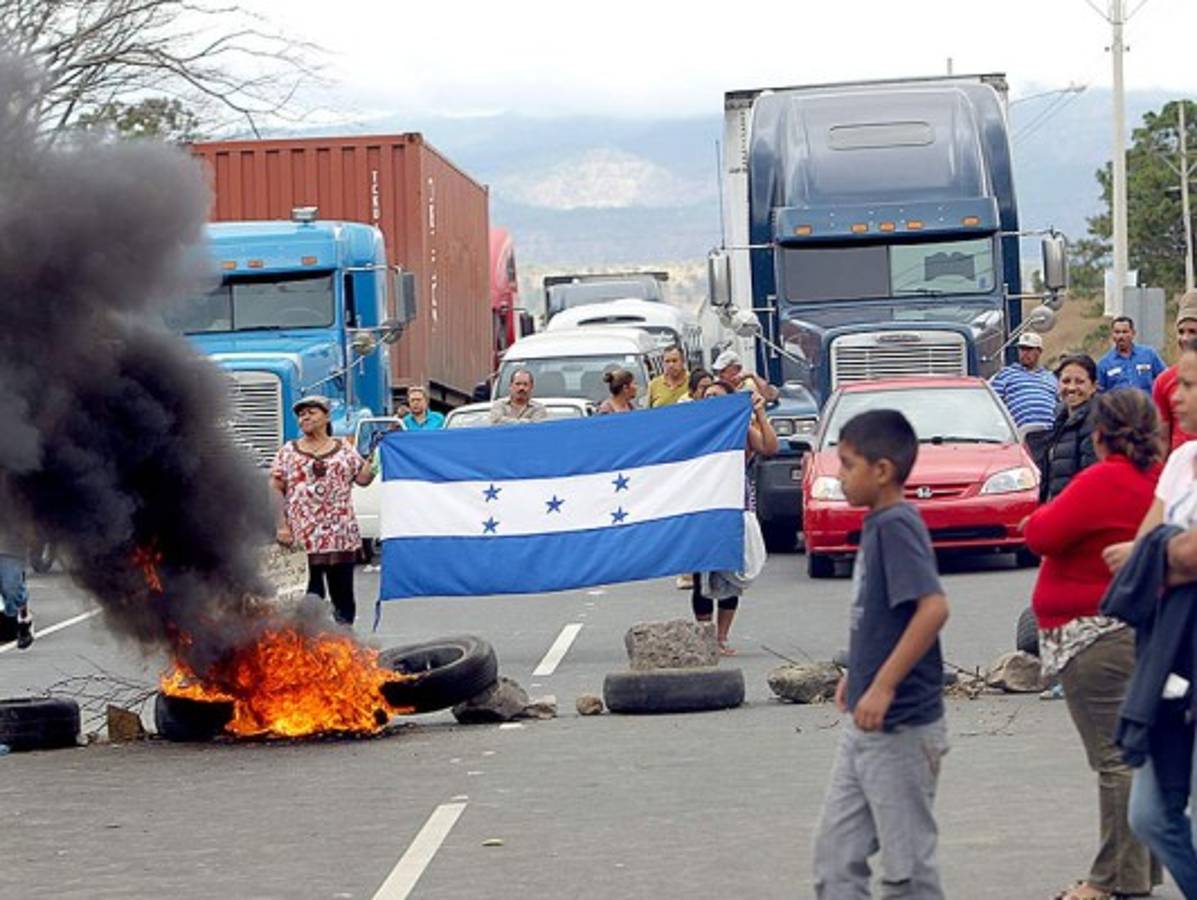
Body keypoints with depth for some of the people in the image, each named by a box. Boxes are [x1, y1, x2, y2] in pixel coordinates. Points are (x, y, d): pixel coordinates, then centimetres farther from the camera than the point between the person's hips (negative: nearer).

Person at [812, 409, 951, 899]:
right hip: (865, 725, 10)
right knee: (836, 850, 11)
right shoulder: (877, 524, 10)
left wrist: (883, 685, -28)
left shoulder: (897, 526, -17)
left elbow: (934, 607, -28)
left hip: (900, 725, -10)